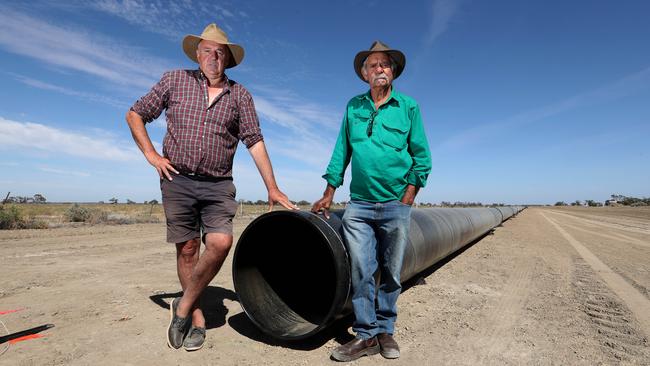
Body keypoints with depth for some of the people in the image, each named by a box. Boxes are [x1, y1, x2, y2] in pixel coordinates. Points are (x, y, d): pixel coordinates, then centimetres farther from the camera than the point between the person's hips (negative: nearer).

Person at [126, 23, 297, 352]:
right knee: (187, 249, 3)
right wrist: (152, 156, 1)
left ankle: (183, 306, 8)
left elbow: (254, 141, 2)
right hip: (178, 180, 0)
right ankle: (196, 318, 20)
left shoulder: (239, 95, 7)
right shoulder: (174, 81, 7)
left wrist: (272, 189, -4)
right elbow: (134, 115, 13)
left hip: (218, 185, 1)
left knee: (220, 242, -15)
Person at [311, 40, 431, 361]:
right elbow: (342, 151, 11)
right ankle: (366, 335, 13)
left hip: (396, 205, -1)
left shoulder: (409, 106, 4)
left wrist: (407, 198, -5)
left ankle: (385, 330, 24)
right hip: (359, 204, 1)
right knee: (361, 271, -1)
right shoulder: (353, 106, 10)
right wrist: (328, 195, 8)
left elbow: (422, 156, 3)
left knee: (390, 272, 8)